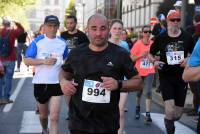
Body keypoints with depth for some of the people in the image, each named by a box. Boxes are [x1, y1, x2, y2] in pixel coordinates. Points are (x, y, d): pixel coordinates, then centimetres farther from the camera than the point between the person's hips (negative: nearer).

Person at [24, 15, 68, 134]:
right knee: (43, 114, 19)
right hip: (40, 83, 0)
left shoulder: (62, 43, 3)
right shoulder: (37, 41, -5)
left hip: (57, 83, 0)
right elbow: (27, 60, -9)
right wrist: (44, 61, -21)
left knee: (54, 117, -9)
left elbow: (67, 59, 19)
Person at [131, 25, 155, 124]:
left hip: (150, 72, 0)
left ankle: (148, 114, -10)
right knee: (139, 91, 16)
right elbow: (131, 58, -6)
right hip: (139, 72, 0)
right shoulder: (138, 44, -7)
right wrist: (141, 55, -19)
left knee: (148, 92, -12)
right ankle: (137, 108, 42)